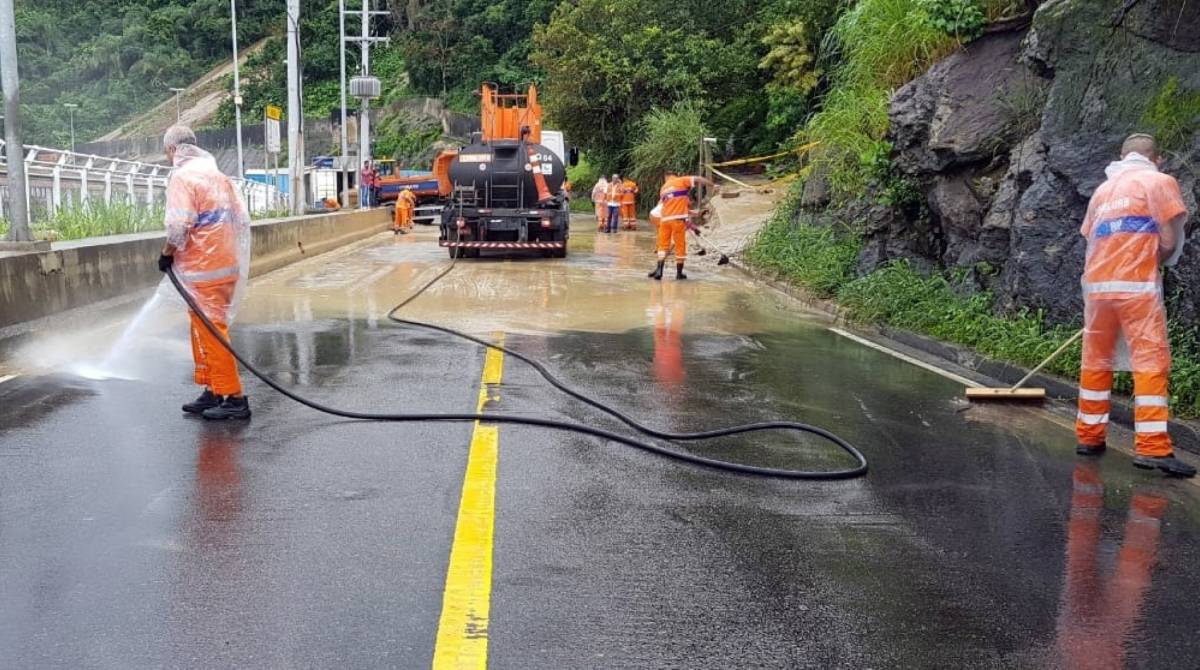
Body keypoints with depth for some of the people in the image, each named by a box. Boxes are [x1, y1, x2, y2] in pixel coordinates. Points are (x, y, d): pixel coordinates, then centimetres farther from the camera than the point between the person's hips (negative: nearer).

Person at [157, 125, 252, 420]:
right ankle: (212, 391, 23)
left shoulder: (182, 177, -9)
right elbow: (242, 219, 13)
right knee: (204, 330, 17)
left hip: (203, 269, -8)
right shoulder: (217, 174, 15)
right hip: (227, 264, 8)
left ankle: (234, 398, -3)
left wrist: (167, 253, -4)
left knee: (211, 332, -4)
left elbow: (179, 224, -20)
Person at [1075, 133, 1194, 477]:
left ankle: (1089, 436, 15)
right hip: (1137, 285, -5)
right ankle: (1152, 447, -11)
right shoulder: (1160, 181, 3)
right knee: (1151, 362, -5)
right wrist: (1150, 262, 14)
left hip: (1096, 284, 6)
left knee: (1095, 361, 11)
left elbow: (1092, 241, 14)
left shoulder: (1103, 190, 20)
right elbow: (1169, 242, -4)